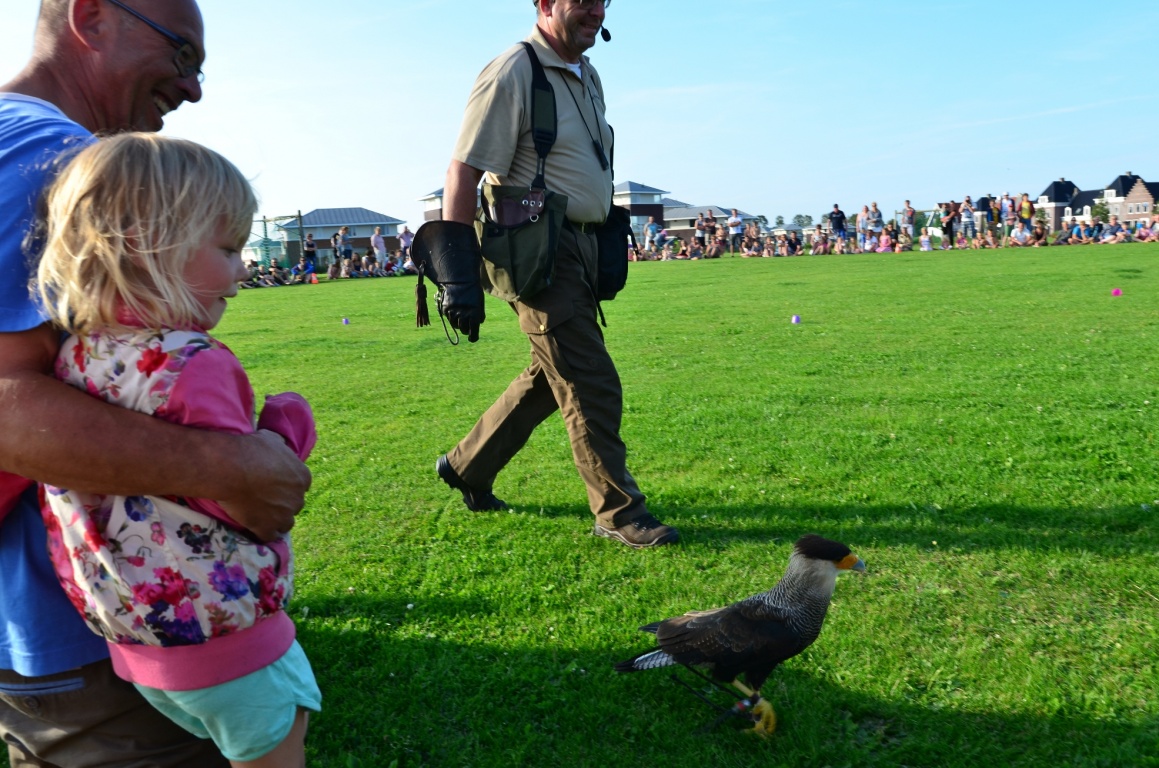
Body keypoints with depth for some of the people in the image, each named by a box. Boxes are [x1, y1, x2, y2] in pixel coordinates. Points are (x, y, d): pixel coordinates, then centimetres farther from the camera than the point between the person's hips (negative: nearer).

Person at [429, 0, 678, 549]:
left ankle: (465, 467, 33)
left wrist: (606, 254, 23)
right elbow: (463, 174, -16)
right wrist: (461, 277, -21)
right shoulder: (512, 73, -12)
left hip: (582, 249, 10)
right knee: (592, 387, -6)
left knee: (551, 377, 17)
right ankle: (617, 511, 9)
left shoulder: (587, 75, 16)